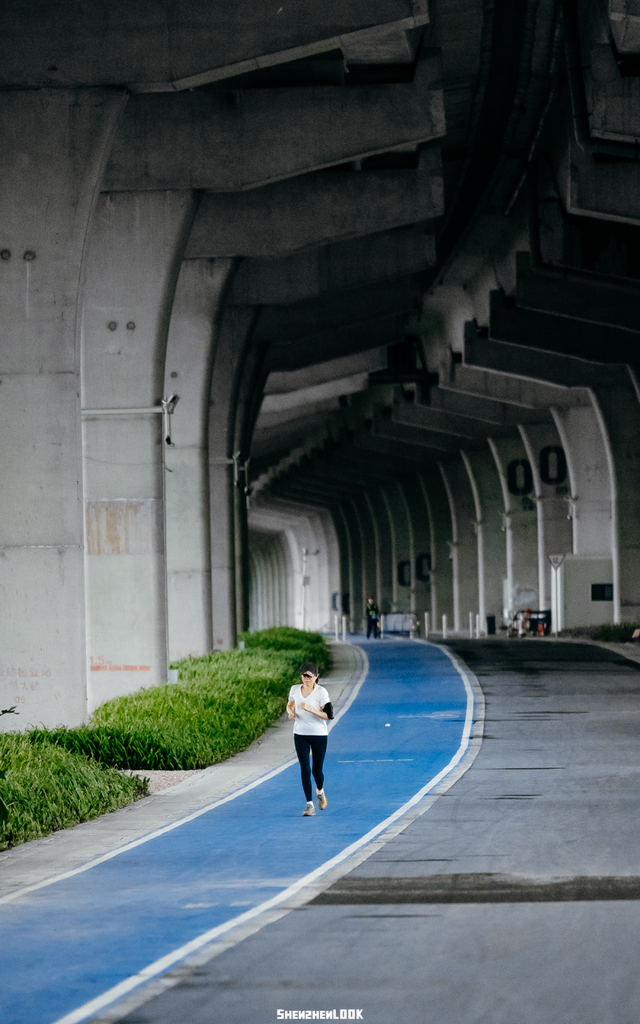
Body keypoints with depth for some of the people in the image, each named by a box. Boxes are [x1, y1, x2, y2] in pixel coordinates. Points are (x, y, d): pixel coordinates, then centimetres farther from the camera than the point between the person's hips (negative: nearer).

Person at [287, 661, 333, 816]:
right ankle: (309, 805, -3)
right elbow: (289, 705, 19)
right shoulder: (295, 690, 1)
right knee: (305, 770, -7)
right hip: (300, 735, 2)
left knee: (317, 771, 5)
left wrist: (310, 709, -27)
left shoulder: (321, 692, -12)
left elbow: (328, 716, -17)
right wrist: (290, 712, -4)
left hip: (319, 735, -2)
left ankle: (320, 791, 40)